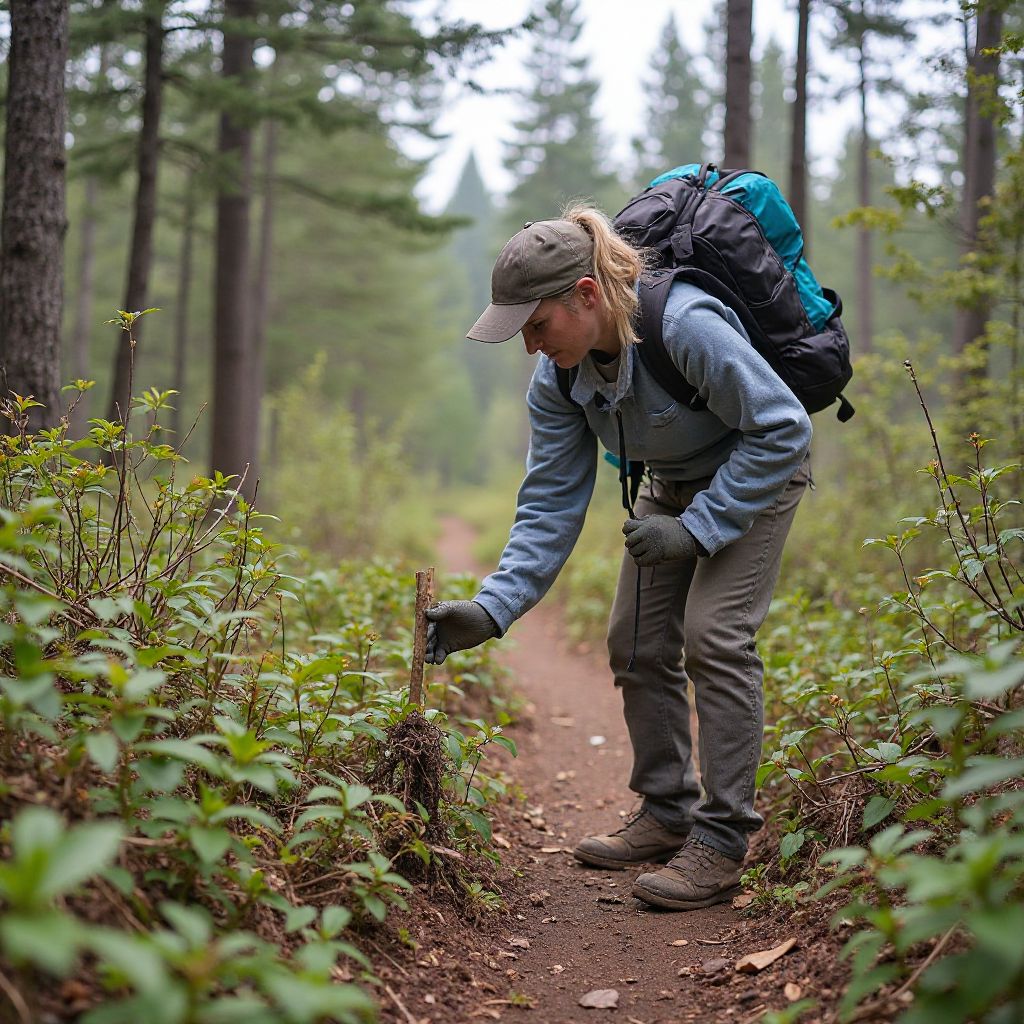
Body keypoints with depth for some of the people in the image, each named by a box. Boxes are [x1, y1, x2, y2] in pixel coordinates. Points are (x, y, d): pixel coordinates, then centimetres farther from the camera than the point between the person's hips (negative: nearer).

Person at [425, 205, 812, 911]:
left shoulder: (687, 326, -36)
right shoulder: (558, 378, -15)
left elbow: (782, 429, -28)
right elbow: (551, 504, -12)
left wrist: (695, 529, -29)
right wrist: (491, 609, -22)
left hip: (758, 473, -7)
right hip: (674, 484, 7)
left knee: (714, 636, -18)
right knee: (637, 643, 3)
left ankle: (721, 843, -9)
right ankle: (666, 815, 19)